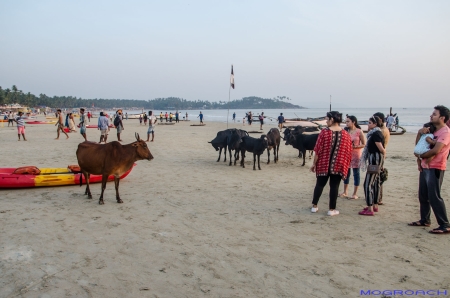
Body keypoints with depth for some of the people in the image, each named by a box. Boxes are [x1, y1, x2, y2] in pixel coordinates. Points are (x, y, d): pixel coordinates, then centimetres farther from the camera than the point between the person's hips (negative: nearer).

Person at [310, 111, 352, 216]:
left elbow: (318, 149, -8)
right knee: (334, 186, 5)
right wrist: (346, 166, 11)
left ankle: (314, 206, 19)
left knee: (320, 184, 12)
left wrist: (314, 163, 0)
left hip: (323, 164, -1)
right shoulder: (346, 134, -1)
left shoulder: (324, 132, -9)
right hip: (338, 165, 1)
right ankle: (332, 209, 9)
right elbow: (348, 152, 1)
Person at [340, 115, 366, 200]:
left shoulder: (359, 131, -7)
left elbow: (364, 144, -5)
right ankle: (345, 192, 21)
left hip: (356, 155, -4)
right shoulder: (346, 131, 5)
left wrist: (355, 146, -19)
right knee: (346, 172, 10)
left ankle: (355, 194, 10)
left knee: (356, 173, 3)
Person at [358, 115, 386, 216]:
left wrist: (383, 154, -3)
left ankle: (370, 209, -10)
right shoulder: (377, 133, 15)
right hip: (375, 159, 11)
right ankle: (375, 206, 26)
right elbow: (382, 149, 15)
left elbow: (381, 149, -19)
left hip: (375, 160, -11)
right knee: (376, 183, 16)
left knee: (368, 184, -10)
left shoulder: (375, 134, -16)